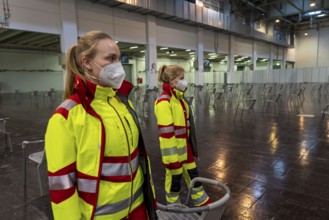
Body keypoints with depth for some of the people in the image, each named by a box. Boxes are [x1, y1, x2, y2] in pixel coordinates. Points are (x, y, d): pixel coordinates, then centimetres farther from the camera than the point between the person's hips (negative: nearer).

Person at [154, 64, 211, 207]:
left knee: (192, 173, 21)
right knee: (174, 177, 11)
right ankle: (174, 207, 34)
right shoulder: (164, 102, -23)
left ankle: (202, 202, 40)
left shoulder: (178, 97, 7)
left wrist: (191, 144, 22)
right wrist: (171, 156, -21)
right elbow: (165, 132, -24)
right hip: (173, 148, -8)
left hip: (185, 145, 9)